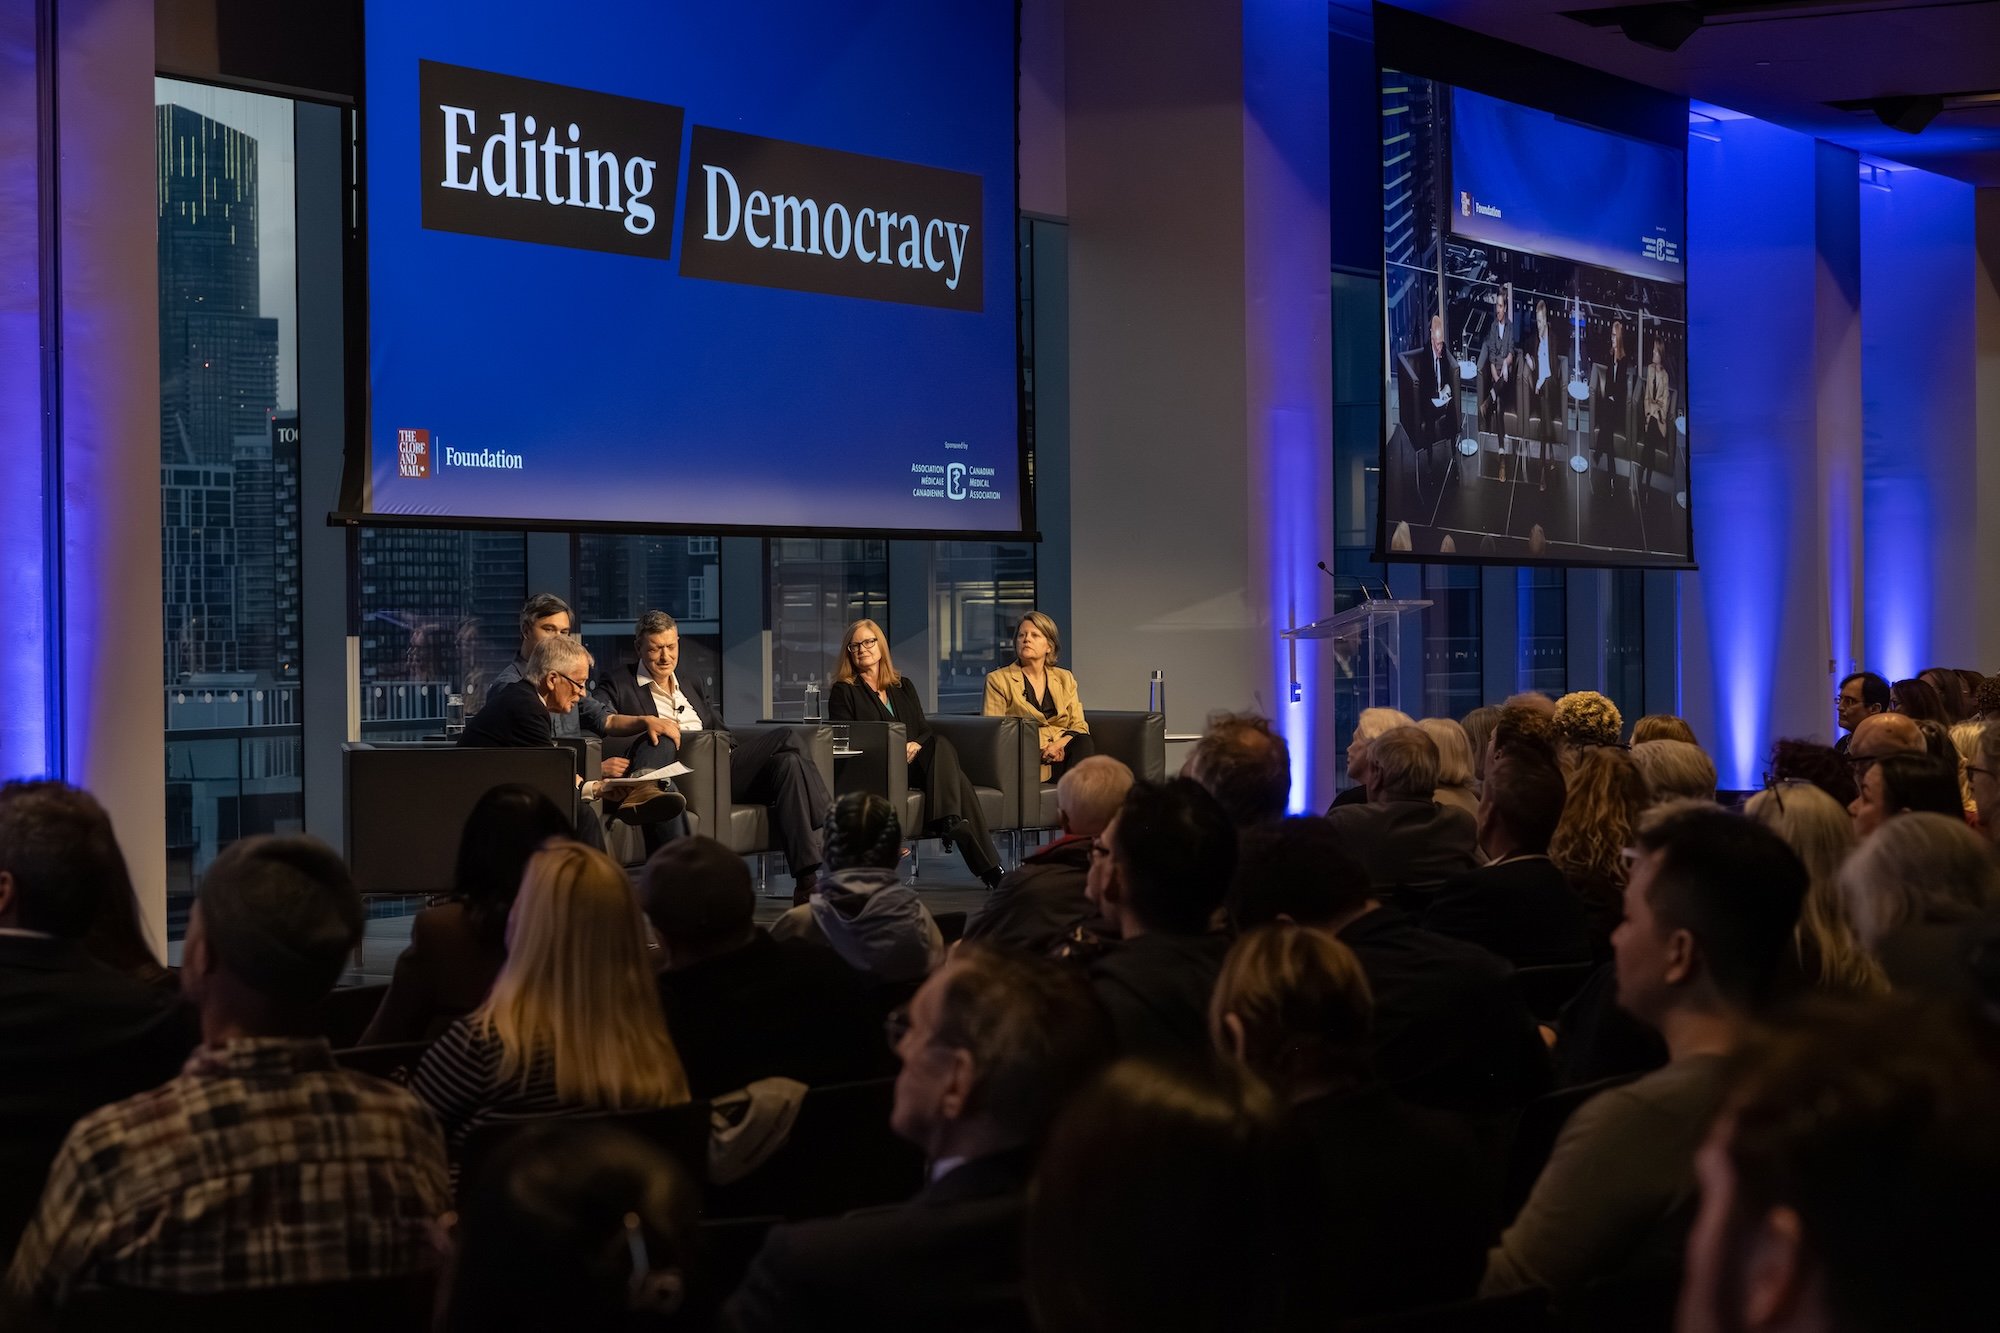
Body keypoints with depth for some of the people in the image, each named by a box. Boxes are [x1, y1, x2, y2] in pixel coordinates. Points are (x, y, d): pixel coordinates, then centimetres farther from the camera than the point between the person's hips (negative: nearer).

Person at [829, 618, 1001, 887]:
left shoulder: (903, 686, 25)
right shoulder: (843, 691, 9)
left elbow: (925, 730, 17)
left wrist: (916, 745, -9)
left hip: (915, 761, 5)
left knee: (941, 745, -32)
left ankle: (949, 821, -46)